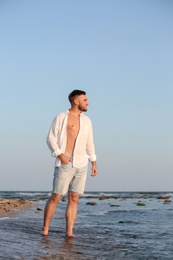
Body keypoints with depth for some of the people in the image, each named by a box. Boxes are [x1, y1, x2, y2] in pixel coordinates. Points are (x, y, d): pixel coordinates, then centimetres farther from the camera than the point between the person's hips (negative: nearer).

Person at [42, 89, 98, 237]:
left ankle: (69, 232, 4)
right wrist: (60, 154, -16)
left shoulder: (87, 121, 15)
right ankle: (45, 228, 6)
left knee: (74, 198, 2)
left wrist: (94, 162, 12)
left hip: (82, 164, 5)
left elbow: (90, 143, 19)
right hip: (65, 164, -5)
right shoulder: (61, 118, -1)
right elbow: (51, 139, -4)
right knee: (56, 197, -4)